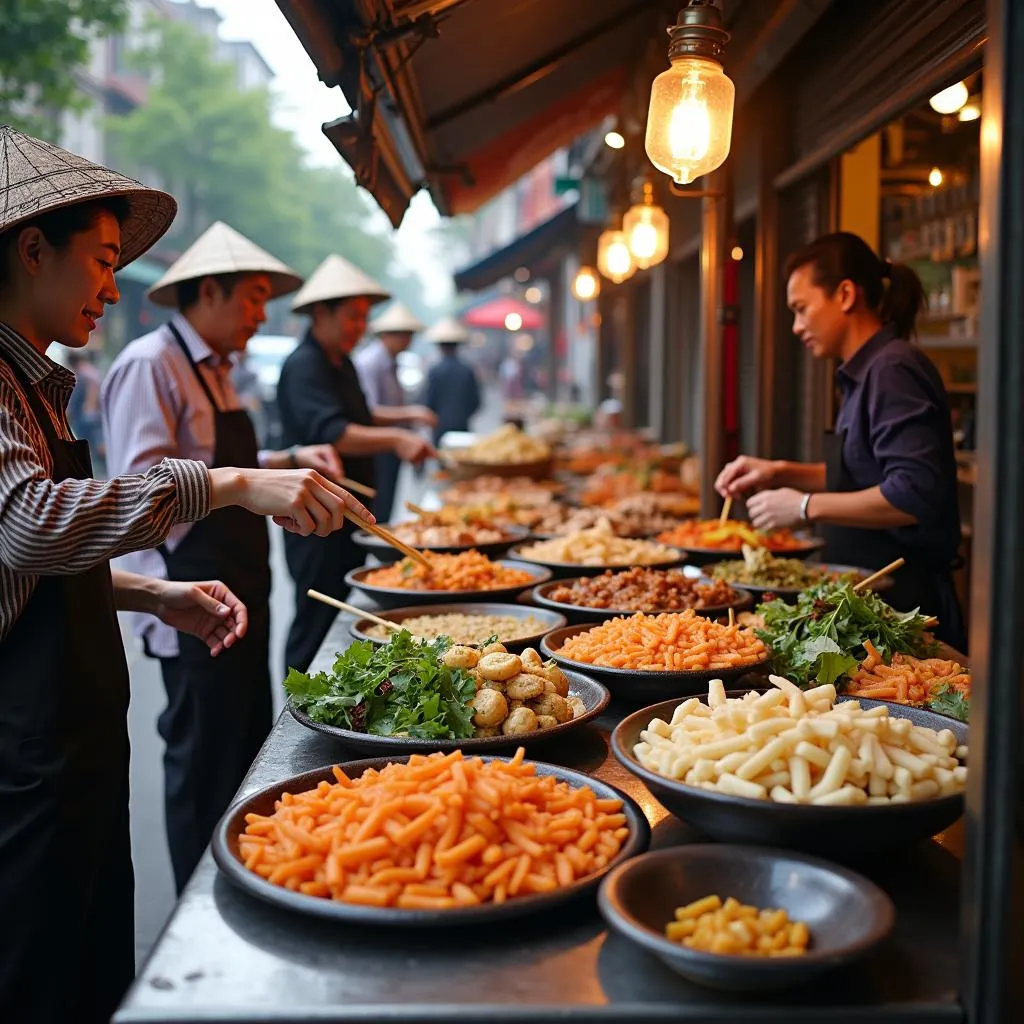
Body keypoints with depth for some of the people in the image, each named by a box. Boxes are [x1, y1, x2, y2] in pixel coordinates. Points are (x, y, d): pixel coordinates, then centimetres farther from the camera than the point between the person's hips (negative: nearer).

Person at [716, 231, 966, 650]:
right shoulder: (866, 372, 13)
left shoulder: (894, 371, -17)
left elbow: (914, 496, -26)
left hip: (903, 598, -9)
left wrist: (807, 507, -18)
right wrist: (783, 473, 12)